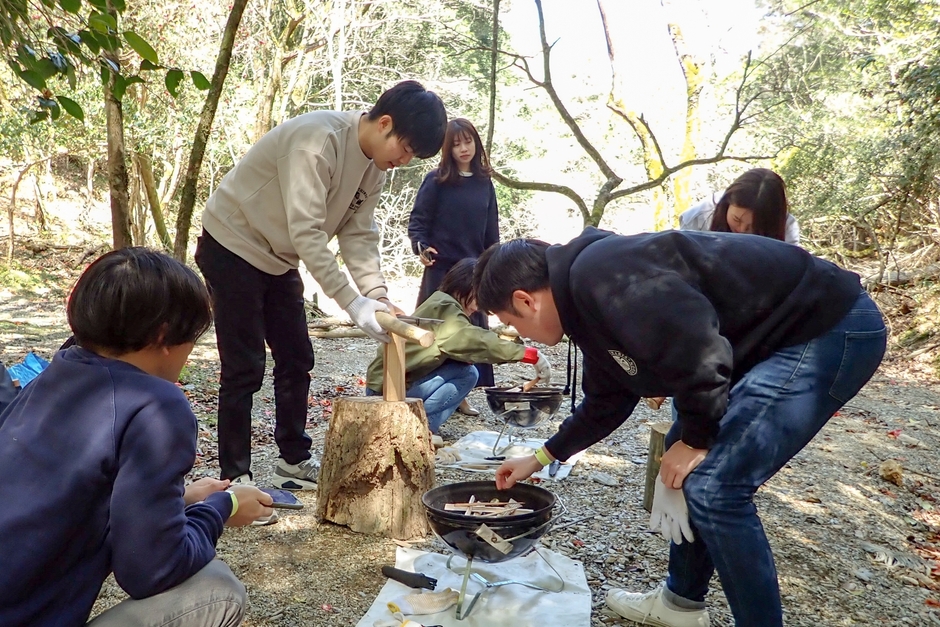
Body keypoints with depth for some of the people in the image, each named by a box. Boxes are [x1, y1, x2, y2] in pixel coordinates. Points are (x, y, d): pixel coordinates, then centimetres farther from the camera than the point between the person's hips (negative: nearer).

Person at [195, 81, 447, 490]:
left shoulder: (375, 165, -2)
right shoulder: (318, 140, -29)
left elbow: (358, 234, -5)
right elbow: (306, 232, -34)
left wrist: (379, 298, -18)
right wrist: (354, 303, -34)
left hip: (278, 259, 8)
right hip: (232, 248, -8)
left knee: (296, 361, 9)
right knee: (244, 368, -6)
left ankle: (294, 462, 22)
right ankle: (235, 477, 6)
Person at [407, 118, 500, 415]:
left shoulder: (484, 183, 9)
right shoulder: (436, 181, -3)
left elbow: (491, 231, 12)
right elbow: (417, 219, -4)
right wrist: (421, 247, -22)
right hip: (442, 269, -4)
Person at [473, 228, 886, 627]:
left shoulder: (598, 278, -22)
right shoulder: (587, 297, 10)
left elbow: (698, 350, -27)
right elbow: (606, 402, 21)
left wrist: (695, 439, -11)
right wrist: (541, 458, 30)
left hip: (830, 327, -10)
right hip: (779, 336, 10)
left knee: (715, 487, -13)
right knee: (689, 470, 14)